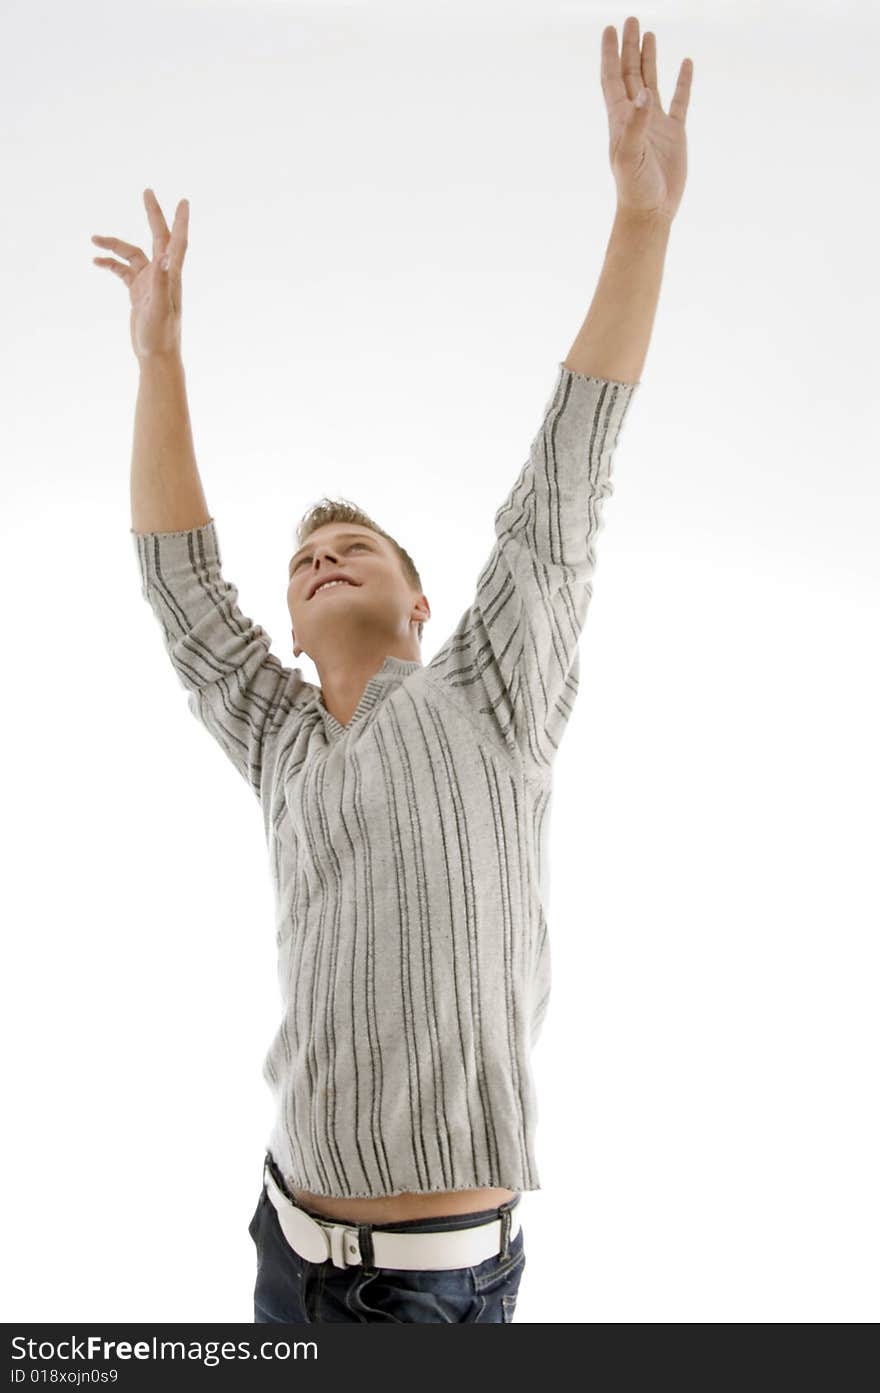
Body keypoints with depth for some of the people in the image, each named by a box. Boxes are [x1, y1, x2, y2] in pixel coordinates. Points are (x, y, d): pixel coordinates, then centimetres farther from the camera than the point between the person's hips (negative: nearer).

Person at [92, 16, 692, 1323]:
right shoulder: (283, 746, 5)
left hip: (450, 1272, -4)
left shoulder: (486, 697, -6)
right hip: (295, 1245, 4)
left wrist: (643, 218, -9)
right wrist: (159, 348, 8)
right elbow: (180, 580, 8)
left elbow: (563, 489, -10)